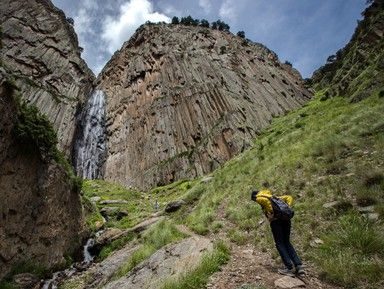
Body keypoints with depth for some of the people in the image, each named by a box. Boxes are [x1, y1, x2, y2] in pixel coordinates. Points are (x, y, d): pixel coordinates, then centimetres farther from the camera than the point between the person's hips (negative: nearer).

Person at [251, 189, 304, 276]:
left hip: (275, 219, -7)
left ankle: (289, 268, 5)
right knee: (286, 243, 17)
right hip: (285, 218, 7)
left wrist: (271, 212, -11)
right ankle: (299, 265, 11)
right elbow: (289, 197, 25)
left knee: (279, 244, 4)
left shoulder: (259, 198, 9)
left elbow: (265, 200, -17)